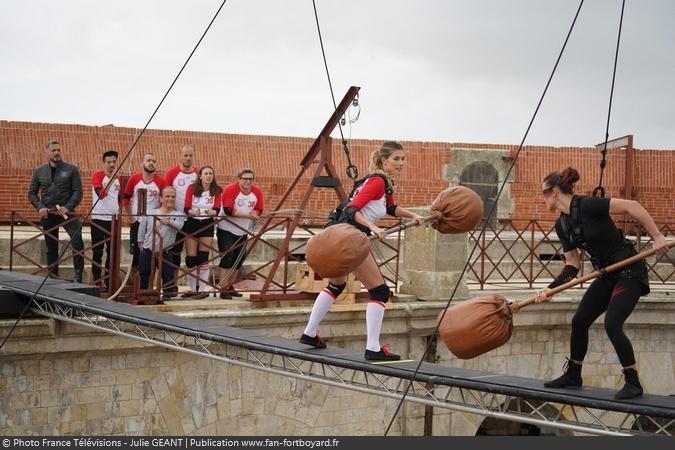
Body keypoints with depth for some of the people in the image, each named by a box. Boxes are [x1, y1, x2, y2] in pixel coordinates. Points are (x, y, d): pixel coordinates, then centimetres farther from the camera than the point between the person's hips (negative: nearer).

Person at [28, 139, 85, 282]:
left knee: (77, 241, -20)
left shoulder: (71, 169, 1)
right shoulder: (39, 171, 8)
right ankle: (53, 277, 17)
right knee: (51, 248, 9)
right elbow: (32, 193, 12)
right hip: (48, 214, 3)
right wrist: (40, 207, -5)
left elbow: (78, 191, -3)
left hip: (66, 212, -3)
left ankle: (78, 275, -15)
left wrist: (68, 207, -17)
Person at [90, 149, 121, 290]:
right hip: (99, 219, -6)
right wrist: (112, 178, -26)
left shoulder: (117, 179, 11)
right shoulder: (98, 175, -8)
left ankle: (109, 281, 14)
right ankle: (97, 283, 1)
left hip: (114, 219, 6)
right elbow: (101, 194, -23)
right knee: (97, 252, -3)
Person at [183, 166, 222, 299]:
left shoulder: (217, 190, -3)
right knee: (190, 258, 1)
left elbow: (217, 209, -10)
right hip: (192, 224, 0)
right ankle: (193, 289, 14)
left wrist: (212, 212, -33)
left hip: (207, 225, 0)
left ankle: (202, 289, 6)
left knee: (203, 258, -1)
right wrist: (193, 212, -31)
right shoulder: (192, 188, -6)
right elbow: (186, 208, -10)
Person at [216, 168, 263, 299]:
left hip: (243, 231, 6)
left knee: (238, 260, 10)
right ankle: (223, 289, -9)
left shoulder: (257, 192, -3)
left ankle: (230, 286, 24)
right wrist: (248, 215, -30)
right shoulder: (230, 189, -19)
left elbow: (259, 210, 5)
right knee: (227, 258, -12)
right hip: (226, 230, -6)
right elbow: (228, 211, -26)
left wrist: (255, 213, -19)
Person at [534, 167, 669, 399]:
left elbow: (631, 206, -24)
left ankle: (633, 384, -4)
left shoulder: (587, 206, -21)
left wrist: (657, 236, -25)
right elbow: (572, 264, 8)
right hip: (608, 275, 9)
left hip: (629, 271, -9)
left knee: (612, 324, -18)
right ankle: (573, 376, 24)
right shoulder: (562, 225, 5)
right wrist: (551, 288, -2)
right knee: (579, 321, 8)